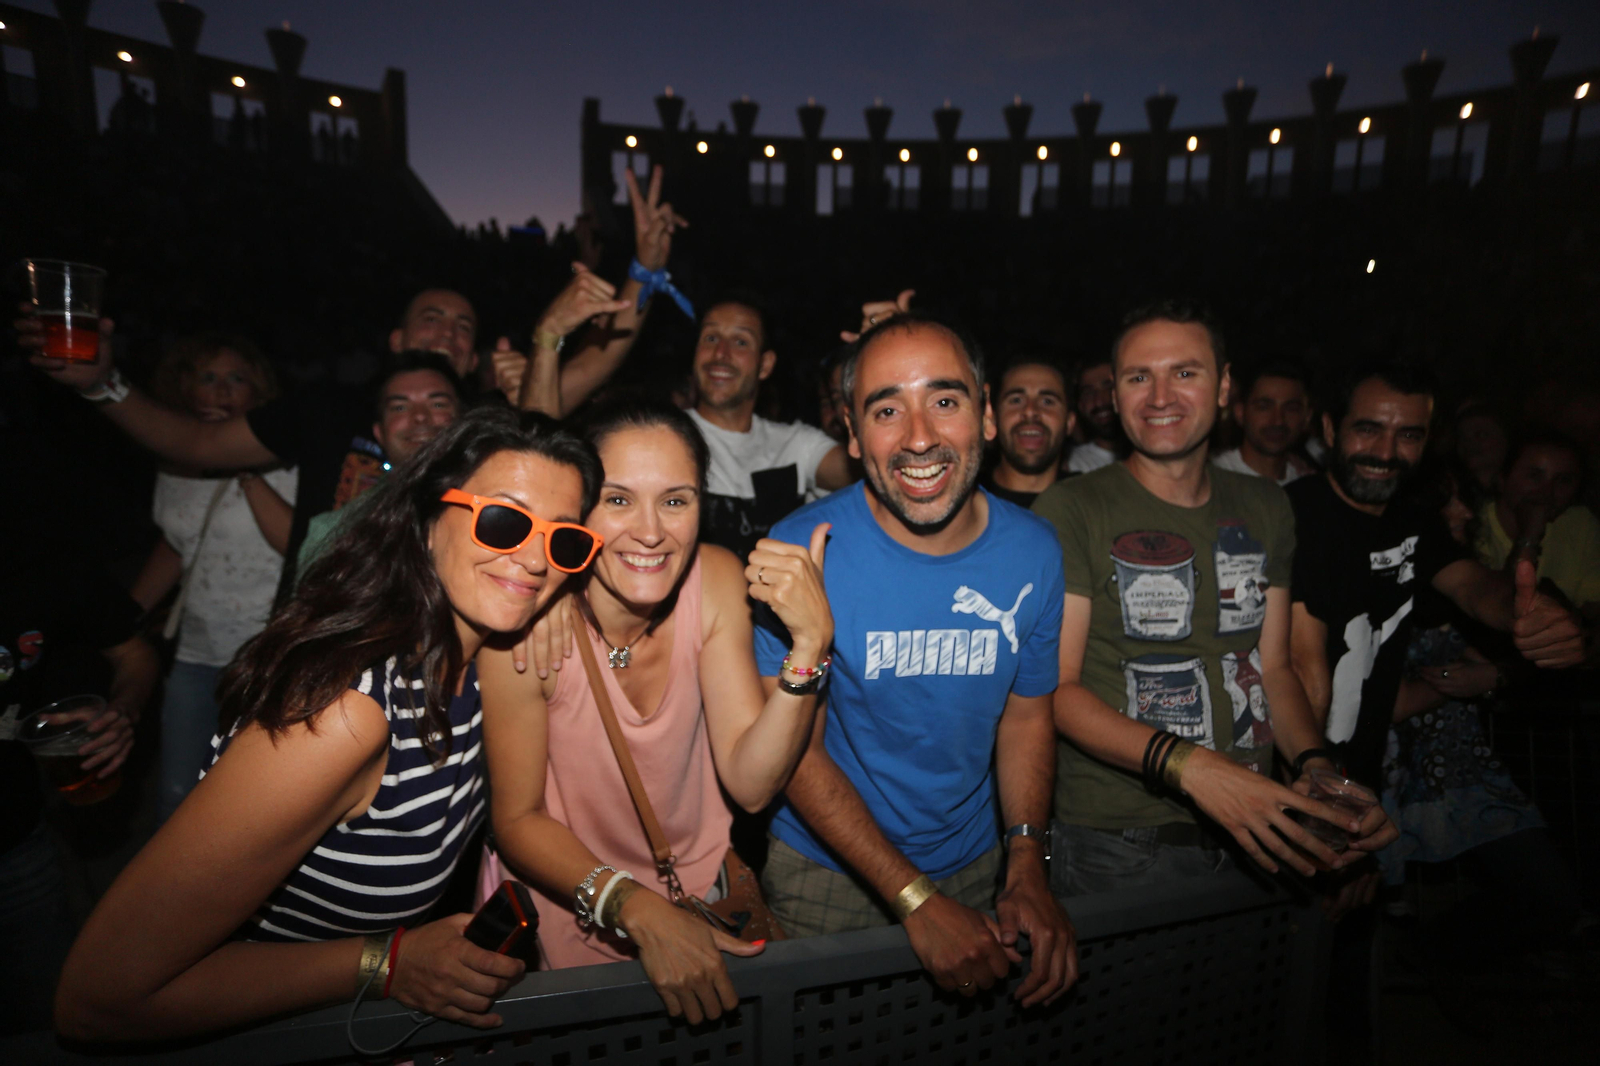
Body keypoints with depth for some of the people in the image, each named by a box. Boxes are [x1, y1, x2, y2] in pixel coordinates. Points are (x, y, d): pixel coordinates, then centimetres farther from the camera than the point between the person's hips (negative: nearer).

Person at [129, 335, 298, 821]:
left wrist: (247, 468, -23)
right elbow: (175, 549, 21)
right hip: (196, 653, 5)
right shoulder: (175, 467, 8)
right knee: (176, 796, 10)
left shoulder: (278, 461, -9)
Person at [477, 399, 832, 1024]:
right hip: (565, 907, -3)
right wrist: (636, 908, -32)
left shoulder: (717, 582, -21)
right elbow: (518, 819, -18)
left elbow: (750, 784, -21)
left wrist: (811, 641, -35)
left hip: (696, 888, 4)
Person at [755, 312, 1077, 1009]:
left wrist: (1026, 869, -11)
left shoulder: (1033, 552, -12)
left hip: (976, 866, 3)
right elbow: (797, 750, -20)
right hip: (825, 872, -3)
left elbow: (1026, 713, 0)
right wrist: (916, 901, -23)